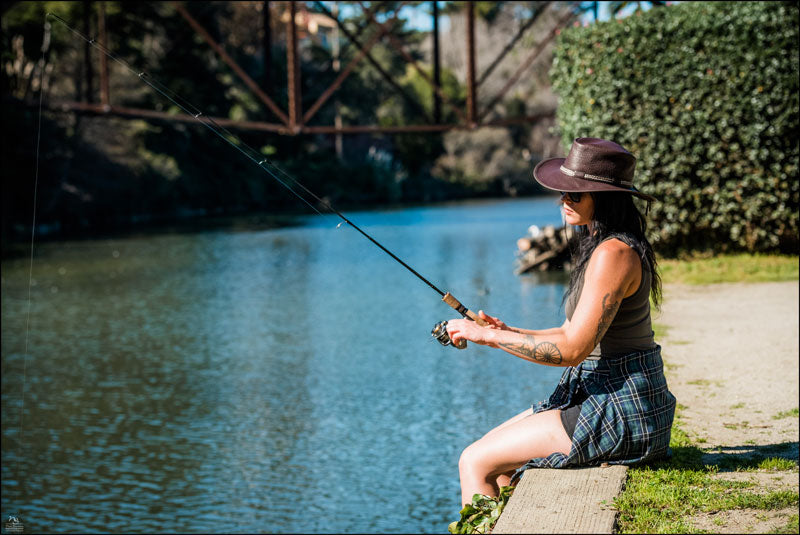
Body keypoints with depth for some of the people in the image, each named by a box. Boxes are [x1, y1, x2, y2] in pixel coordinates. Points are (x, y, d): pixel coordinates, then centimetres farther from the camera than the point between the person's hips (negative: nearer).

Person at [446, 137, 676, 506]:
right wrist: (506, 332, 7)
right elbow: (583, 335, 16)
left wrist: (487, 336, -14)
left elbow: (572, 349, -22)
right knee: (493, 447, 19)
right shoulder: (602, 244, 12)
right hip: (604, 397, 10)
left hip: (620, 413, -10)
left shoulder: (613, 253, -20)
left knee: (475, 462, -7)